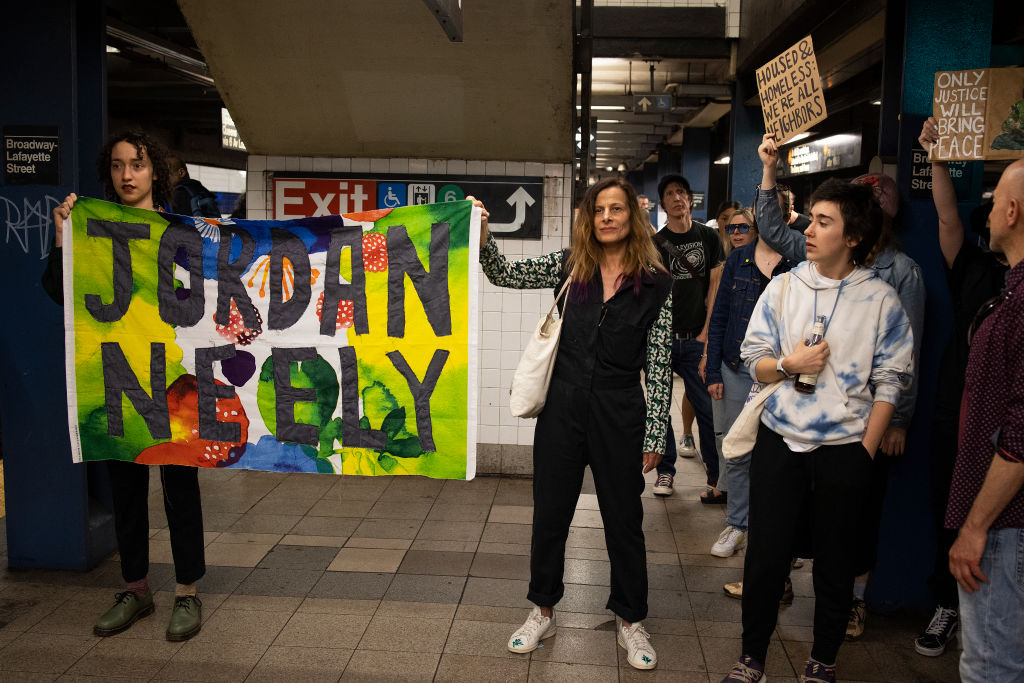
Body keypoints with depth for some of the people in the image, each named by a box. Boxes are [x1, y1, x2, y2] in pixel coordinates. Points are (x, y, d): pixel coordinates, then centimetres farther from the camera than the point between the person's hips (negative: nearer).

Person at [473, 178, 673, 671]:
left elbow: (659, 365, -4)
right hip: (562, 408, 2)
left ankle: (630, 621, 32)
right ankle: (543, 612, 33)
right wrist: (483, 236, -19)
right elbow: (504, 274, 0)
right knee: (549, 514, 13)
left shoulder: (655, 283, -4)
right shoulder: (570, 266, 2)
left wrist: (654, 437, -4)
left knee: (624, 520, 11)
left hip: (619, 413, -1)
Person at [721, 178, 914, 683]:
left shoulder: (880, 299, -3)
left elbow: (890, 380, -2)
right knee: (765, 552, 6)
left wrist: (866, 450, -5)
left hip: (844, 447, -1)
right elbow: (753, 358, 5)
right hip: (780, 439, 2)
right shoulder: (783, 287, 2)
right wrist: (788, 364, -16)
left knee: (835, 560, 11)